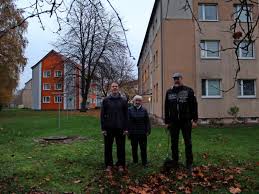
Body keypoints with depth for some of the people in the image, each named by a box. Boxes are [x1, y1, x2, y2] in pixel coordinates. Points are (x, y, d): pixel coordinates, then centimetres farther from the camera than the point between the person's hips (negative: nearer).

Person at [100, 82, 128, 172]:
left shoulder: (123, 100, 6)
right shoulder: (106, 100, 4)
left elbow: (126, 115, 4)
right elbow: (102, 115, 2)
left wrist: (126, 128, -2)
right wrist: (103, 128, -4)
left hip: (120, 127, 0)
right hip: (109, 128, 0)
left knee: (121, 147, 7)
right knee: (108, 147, 7)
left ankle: (121, 164, 20)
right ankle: (109, 164, 21)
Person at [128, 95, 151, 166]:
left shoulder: (144, 110, 4)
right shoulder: (130, 110, -1)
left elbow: (147, 121, 5)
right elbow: (128, 121, -3)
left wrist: (148, 130, -1)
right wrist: (128, 131, -6)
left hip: (142, 133, 1)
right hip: (133, 133, 0)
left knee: (143, 148, 6)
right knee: (134, 148, 11)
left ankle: (144, 162, 17)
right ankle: (135, 161, 26)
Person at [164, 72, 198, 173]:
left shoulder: (189, 91, 0)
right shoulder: (169, 92, 8)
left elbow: (194, 106, -2)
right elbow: (166, 108, 9)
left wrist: (194, 120, -8)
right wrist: (167, 121, 7)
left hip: (186, 121, -2)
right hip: (173, 122, 3)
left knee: (188, 143, 5)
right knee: (174, 143, 9)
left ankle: (189, 164, 15)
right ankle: (175, 163, 22)